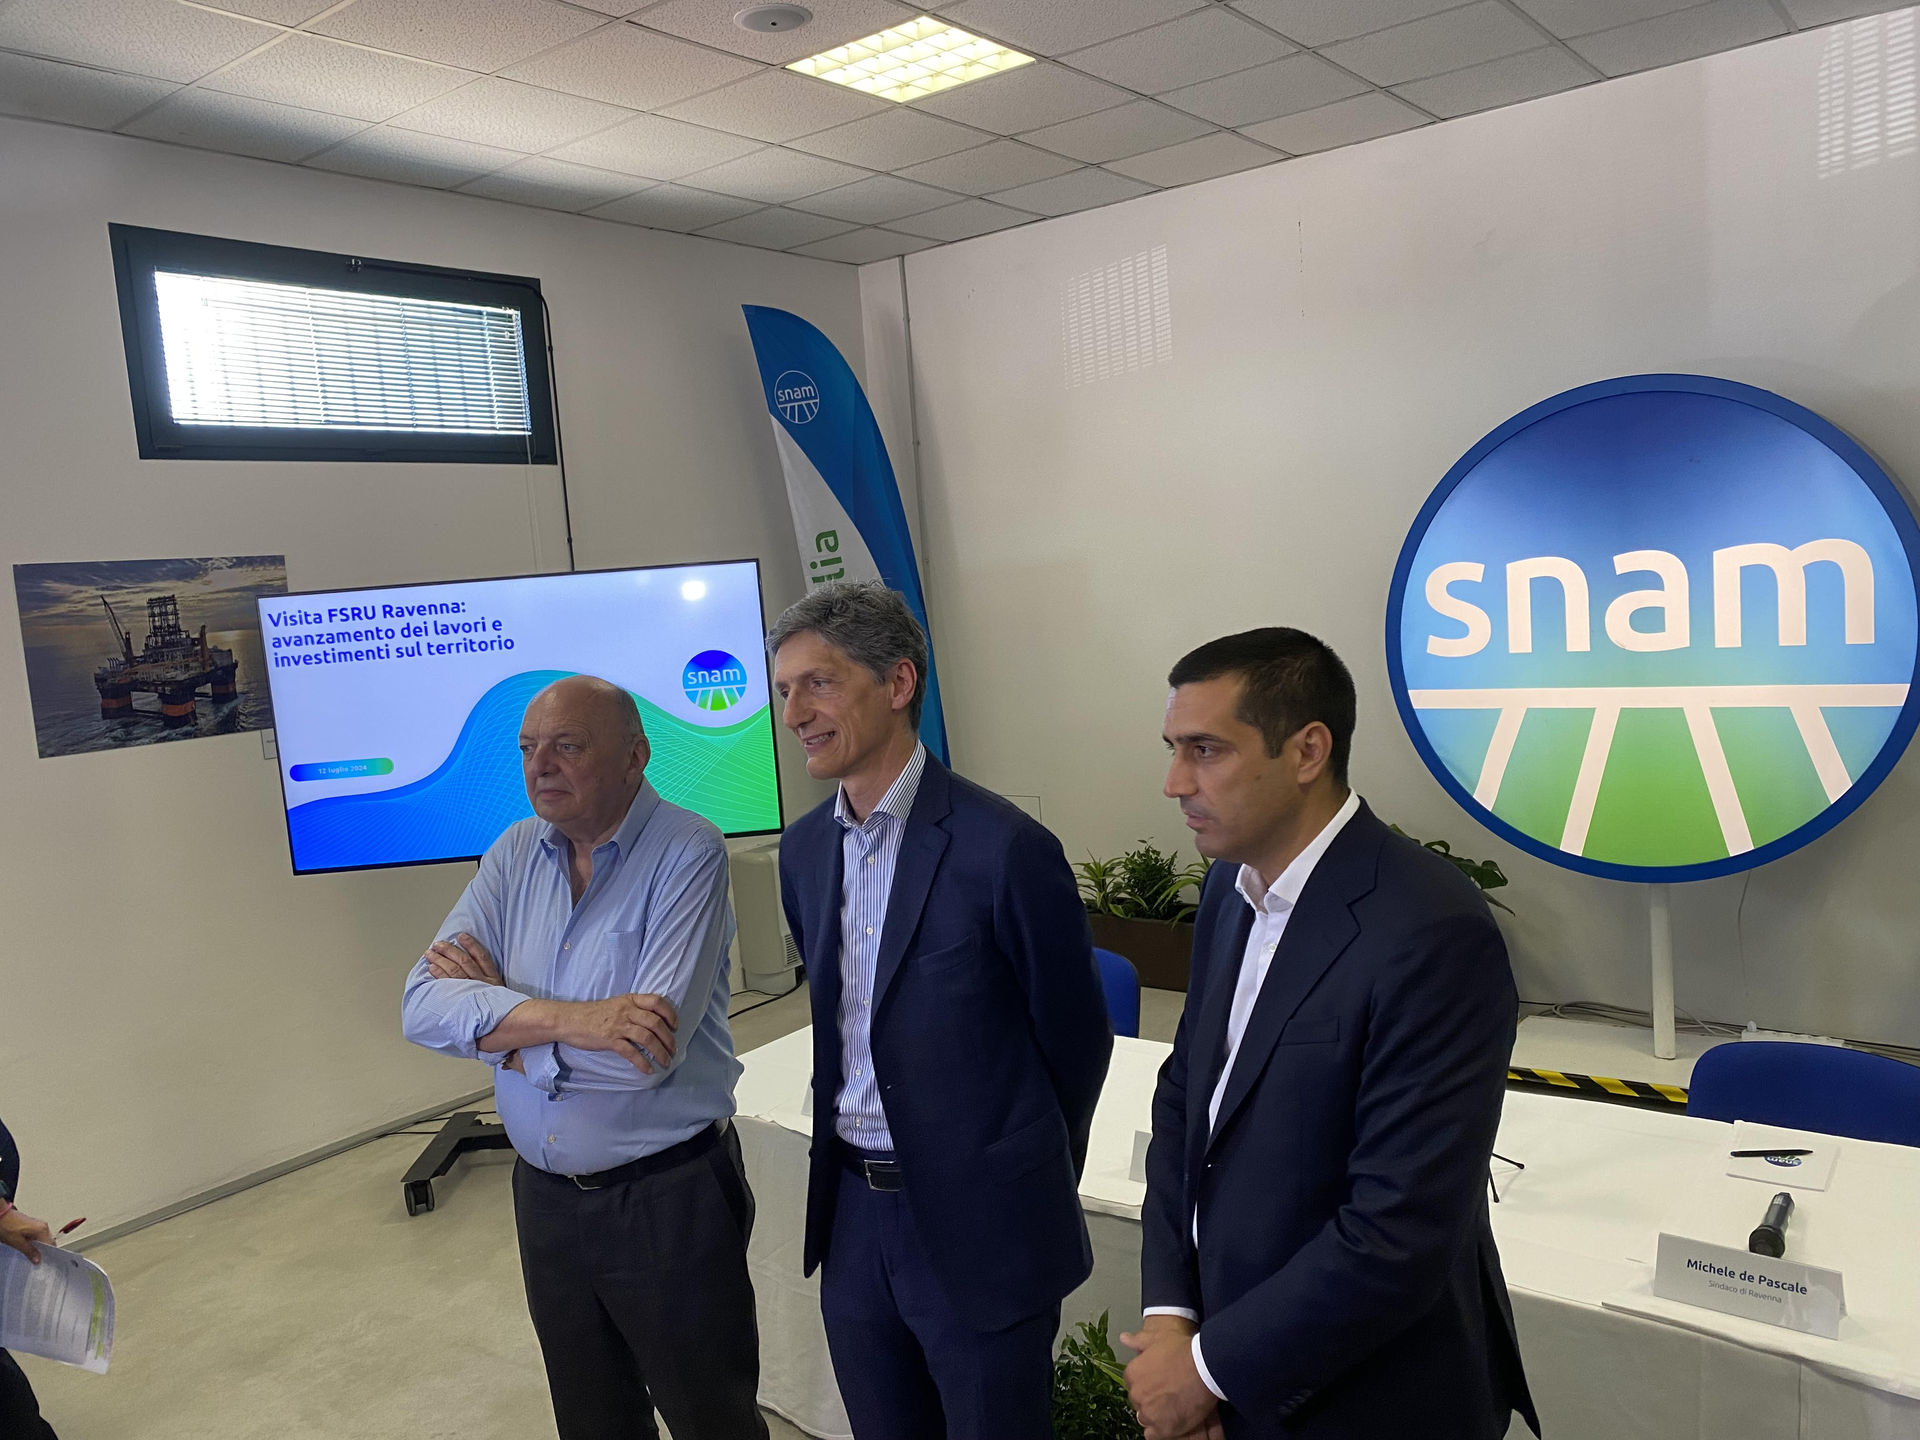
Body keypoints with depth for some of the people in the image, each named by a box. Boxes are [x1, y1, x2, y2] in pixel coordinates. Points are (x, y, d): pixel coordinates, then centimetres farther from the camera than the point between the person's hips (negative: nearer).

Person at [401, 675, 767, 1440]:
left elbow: (650, 1053, -27)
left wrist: (495, 1012, -14)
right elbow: (423, 1005, -9)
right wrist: (566, 1018, -26)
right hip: (546, 1195, 6)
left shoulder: (687, 854, -18)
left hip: (668, 1197, -5)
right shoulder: (516, 853, 0)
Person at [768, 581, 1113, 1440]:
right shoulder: (803, 851, 2)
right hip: (852, 1213, 6)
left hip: (979, 1229, -6)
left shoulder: (1003, 849, -19)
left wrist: (1028, 1188, 5)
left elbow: (1075, 1039, -8)